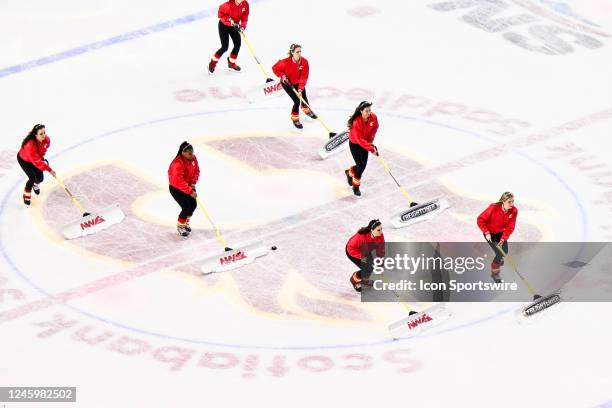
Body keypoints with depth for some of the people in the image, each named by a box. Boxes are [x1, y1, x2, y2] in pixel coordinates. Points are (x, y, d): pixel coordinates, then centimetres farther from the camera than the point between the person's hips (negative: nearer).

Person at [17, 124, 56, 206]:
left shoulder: (46, 140, -25)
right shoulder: (31, 145, -45)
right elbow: (37, 161, -41)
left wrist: (42, 156, 8)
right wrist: (48, 169, -39)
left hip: (37, 157, 6)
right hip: (24, 159, -6)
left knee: (40, 178, 3)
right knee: (33, 178, -15)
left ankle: (36, 184, 42)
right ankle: (27, 194, 14)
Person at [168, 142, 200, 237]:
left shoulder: (193, 158, -11)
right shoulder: (177, 164, -34)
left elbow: (196, 171, 3)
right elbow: (179, 181, -39)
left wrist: (193, 183, -13)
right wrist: (190, 191, -42)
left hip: (189, 185, 7)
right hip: (176, 187, -7)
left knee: (193, 205, 5)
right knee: (186, 207, -12)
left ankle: (185, 223, 32)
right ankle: (180, 227, 12)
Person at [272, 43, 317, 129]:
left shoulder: (304, 62, -26)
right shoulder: (286, 62, -33)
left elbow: (304, 77, -25)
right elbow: (275, 68, -15)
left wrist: (300, 89, -31)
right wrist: (282, 76, -26)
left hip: (298, 83, 4)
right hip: (287, 83, -4)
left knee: (303, 96, 20)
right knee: (297, 101, -9)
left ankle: (307, 110, 54)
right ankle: (295, 119, 15)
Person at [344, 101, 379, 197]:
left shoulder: (373, 117, -19)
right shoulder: (356, 122, -36)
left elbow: (375, 128, 2)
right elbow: (360, 140, -36)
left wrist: (370, 141, -6)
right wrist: (371, 149, -40)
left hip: (365, 142, 6)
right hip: (354, 144, -6)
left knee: (364, 165, 9)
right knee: (360, 165, -9)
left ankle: (349, 172, 41)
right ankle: (356, 186, 13)